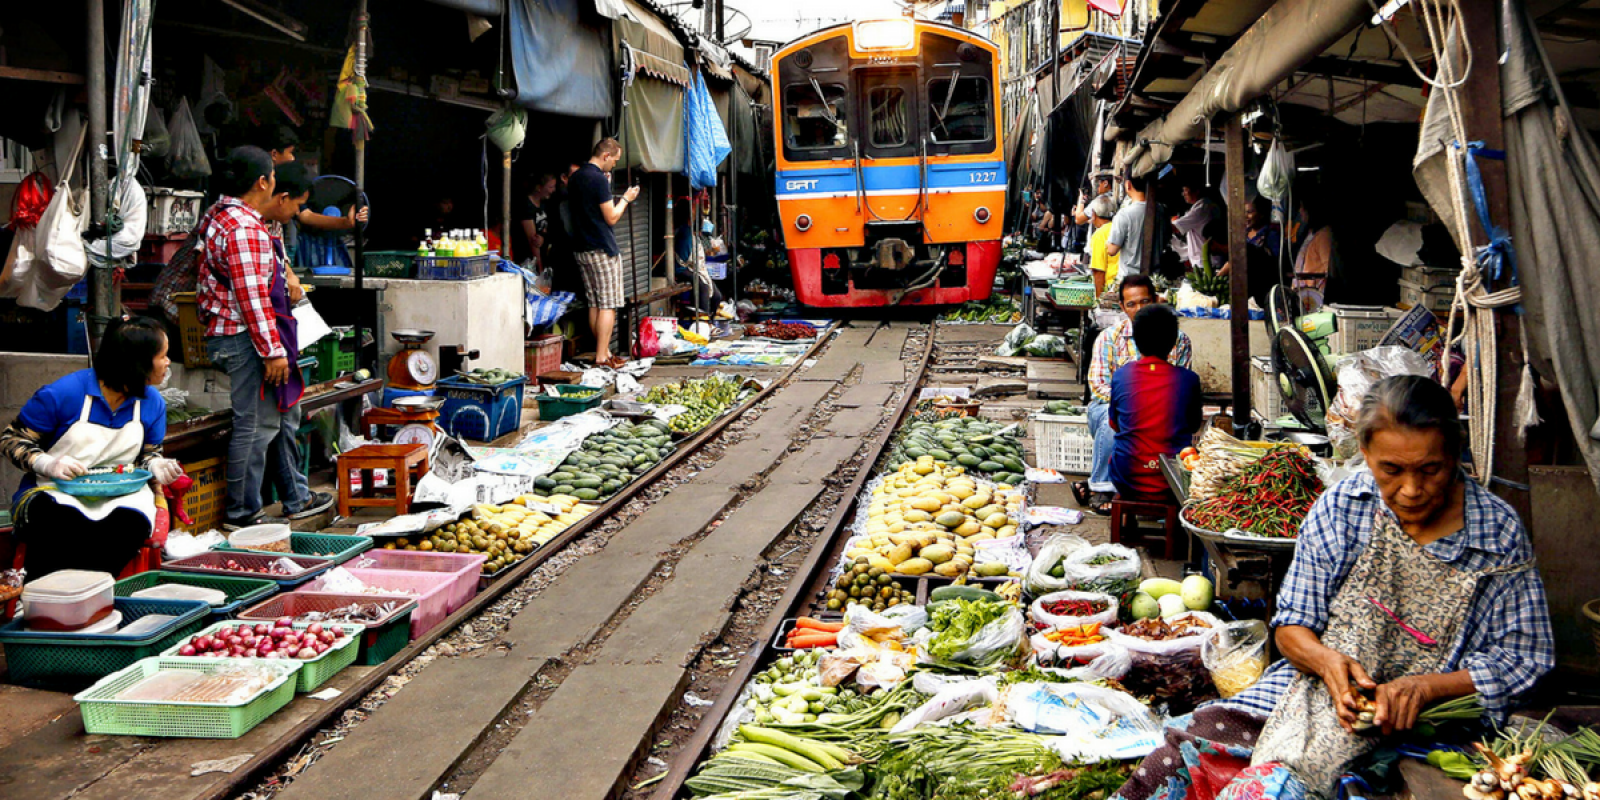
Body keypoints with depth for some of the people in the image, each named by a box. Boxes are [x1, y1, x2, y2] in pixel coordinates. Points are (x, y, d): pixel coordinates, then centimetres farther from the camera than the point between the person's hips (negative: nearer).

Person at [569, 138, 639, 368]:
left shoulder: (576, 177, 12)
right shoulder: (599, 179, -15)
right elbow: (611, 218, -14)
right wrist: (626, 198, 1)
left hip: (581, 248, 9)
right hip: (602, 249, -9)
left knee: (594, 304, 12)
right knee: (608, 305, -5)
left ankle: (603, 351, 17)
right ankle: (602, 356, -6)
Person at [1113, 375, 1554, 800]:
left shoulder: (1500, 534, -5)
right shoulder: (1340, 507, 1)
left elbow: (1526, 657, 0)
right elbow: (1291, 624, 6)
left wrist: (1424, 687, -16)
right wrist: (1326, 659, -18)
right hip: (1310, 687, 3)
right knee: (1191, 744, -19)